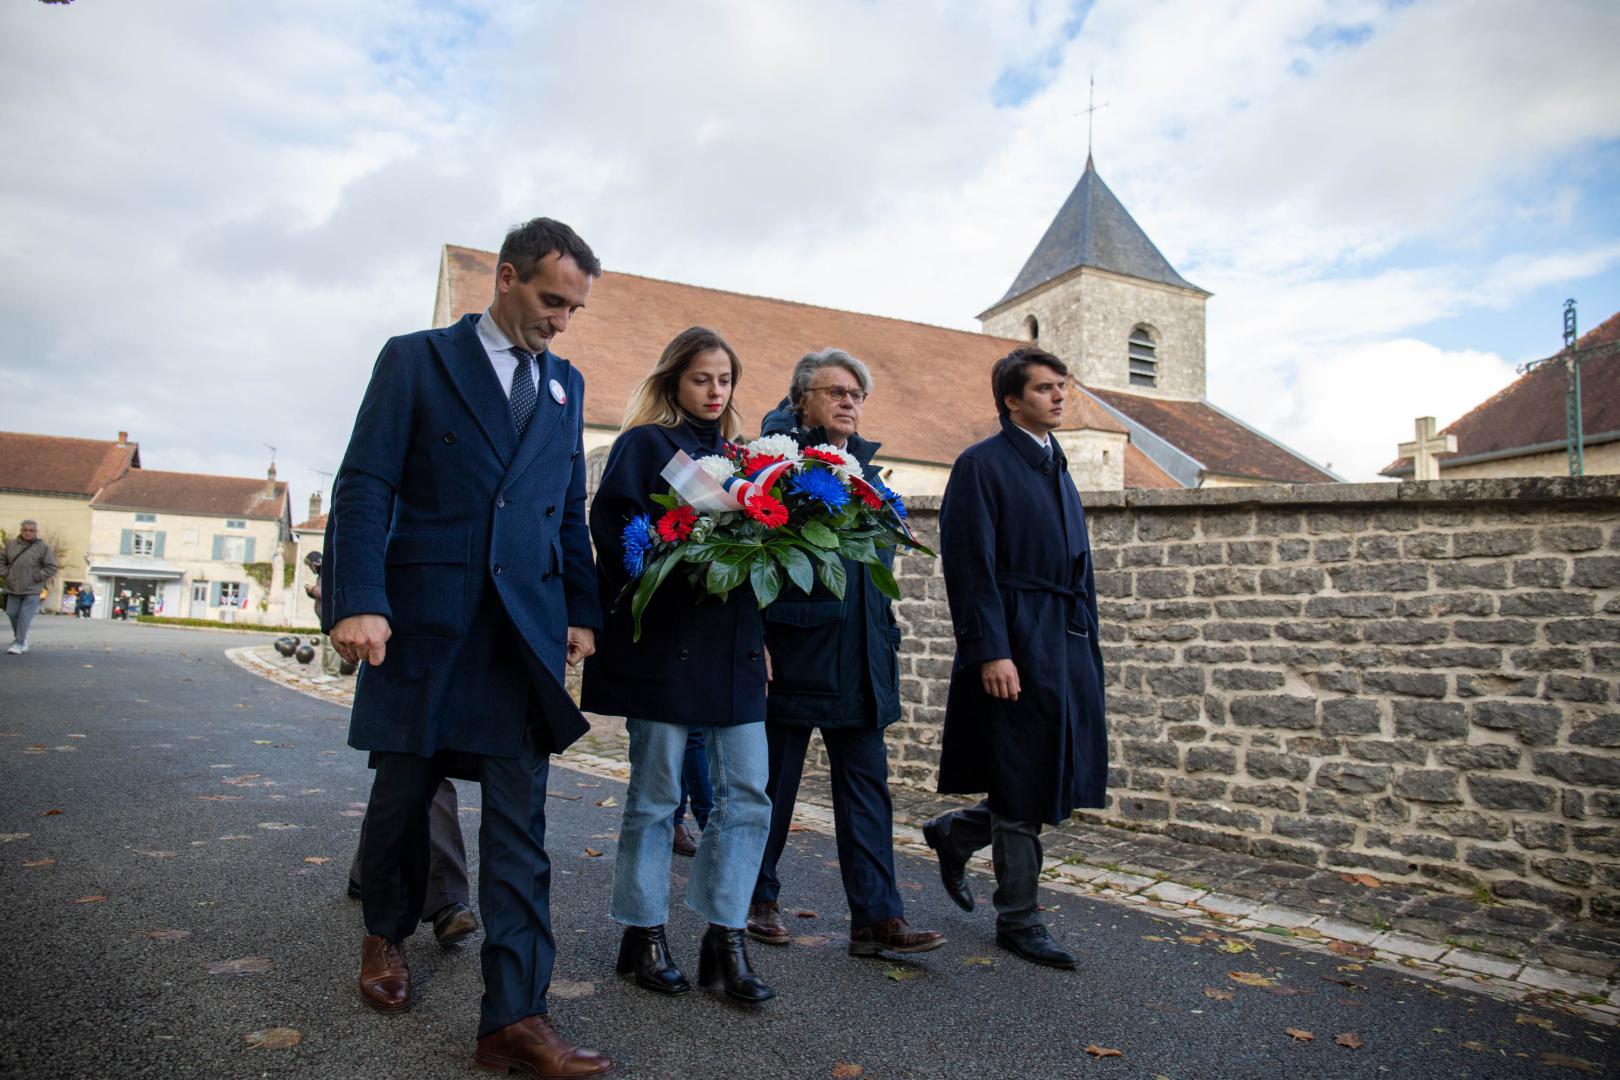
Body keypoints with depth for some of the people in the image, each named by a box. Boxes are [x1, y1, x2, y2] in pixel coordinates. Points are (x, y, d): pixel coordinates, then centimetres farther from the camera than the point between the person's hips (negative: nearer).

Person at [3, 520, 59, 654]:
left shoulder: (43, 547, -3)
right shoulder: (10, 544, 7)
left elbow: (51, 567, -3)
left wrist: (36, 577, -10)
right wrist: (5, 574, 2)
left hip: (32, 590, -4)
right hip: (13, 588, 4)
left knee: (25, 616, -8)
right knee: (12, 614, 10)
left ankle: (19, 643, -3)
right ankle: (21, 638, 30)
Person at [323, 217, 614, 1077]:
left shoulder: (565, 384, 14)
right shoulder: (416, 360, 3)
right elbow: (364, 485, -5)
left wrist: (581, 612, 10)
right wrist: (359, 602, -16)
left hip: (524, 624, 3)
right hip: (424, 613, -2)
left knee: (519, 820, -1)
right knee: (402, 790, 12)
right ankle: (385, 934, 40)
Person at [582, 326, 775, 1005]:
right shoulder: (645, 443, 0)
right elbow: (617, 533, -10)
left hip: (732, 642, 6)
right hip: (663, 642, -5)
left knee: (747, 794, 2)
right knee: (655, 794, 6)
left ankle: (726, 940, 13)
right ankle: (644, 936, 21)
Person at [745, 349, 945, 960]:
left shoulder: (865, 466, 15)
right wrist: (759, 642, -18)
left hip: (860, 657, 6)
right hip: (792, 648, -6)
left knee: (866, 784, 5)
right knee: (774, 782, 8)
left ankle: (876, 918, 10)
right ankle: (758, 900, 26)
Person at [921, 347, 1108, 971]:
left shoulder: (1056, 467, 19)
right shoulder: (982, 466, -7)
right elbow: (971, 567, -14)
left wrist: (1087, 647, 17)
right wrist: (991, 652, -19)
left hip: (1069, 645, 8)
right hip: (1018, 649, -8)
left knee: (1065, 782, 10)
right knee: (1023, 789, 1)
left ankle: (954, 833, 31)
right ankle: (1017, 920, 19)